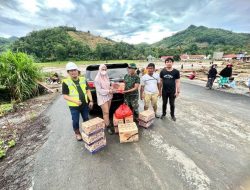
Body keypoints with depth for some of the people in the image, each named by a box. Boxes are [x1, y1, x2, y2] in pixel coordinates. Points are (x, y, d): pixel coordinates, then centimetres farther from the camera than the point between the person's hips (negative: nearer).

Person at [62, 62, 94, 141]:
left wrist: (91, 101, 0)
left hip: (85, 104, 4)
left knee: (86, 119, 18)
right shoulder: (66, 82, -12)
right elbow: (65, 96, -12)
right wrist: (75, 101, -25)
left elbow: (88, 91, 8)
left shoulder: (83, 79, 1)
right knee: (75, 121, 10)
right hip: (74, 106, -3)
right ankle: (77, 133, 36)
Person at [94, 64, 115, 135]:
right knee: (106, 112, -3)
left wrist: (111, 88, -4)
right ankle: (108, 126, 9)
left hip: (108, 96, 7)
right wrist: (108, 91, -19)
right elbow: (99, 90, -18)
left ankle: (107, 121, 35)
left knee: (107, 111, 17)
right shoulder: (97, 79, -15)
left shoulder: (107, 77, 7)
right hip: (102, 97, -6)